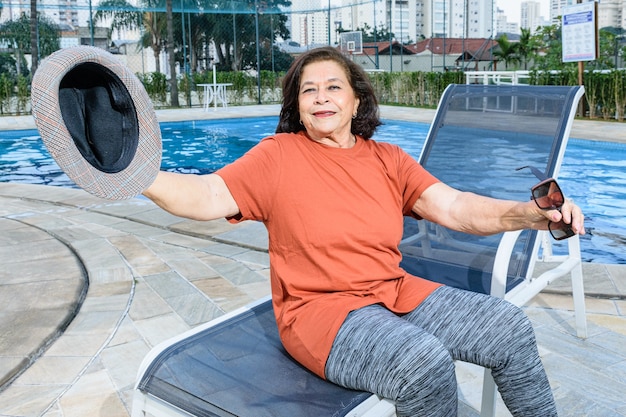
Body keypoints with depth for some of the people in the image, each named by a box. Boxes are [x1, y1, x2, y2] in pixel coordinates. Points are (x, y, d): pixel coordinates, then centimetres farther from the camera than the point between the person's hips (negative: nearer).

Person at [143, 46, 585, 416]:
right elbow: (208, 196, -14)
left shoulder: (387, 159, 9)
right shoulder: (278, 156, -3)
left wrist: (529, 214, -16)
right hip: (321, 308, -5)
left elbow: (454, 207, -1)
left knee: (511, 328, -4)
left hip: (396, 292, 6)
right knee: (424, 360, -31)